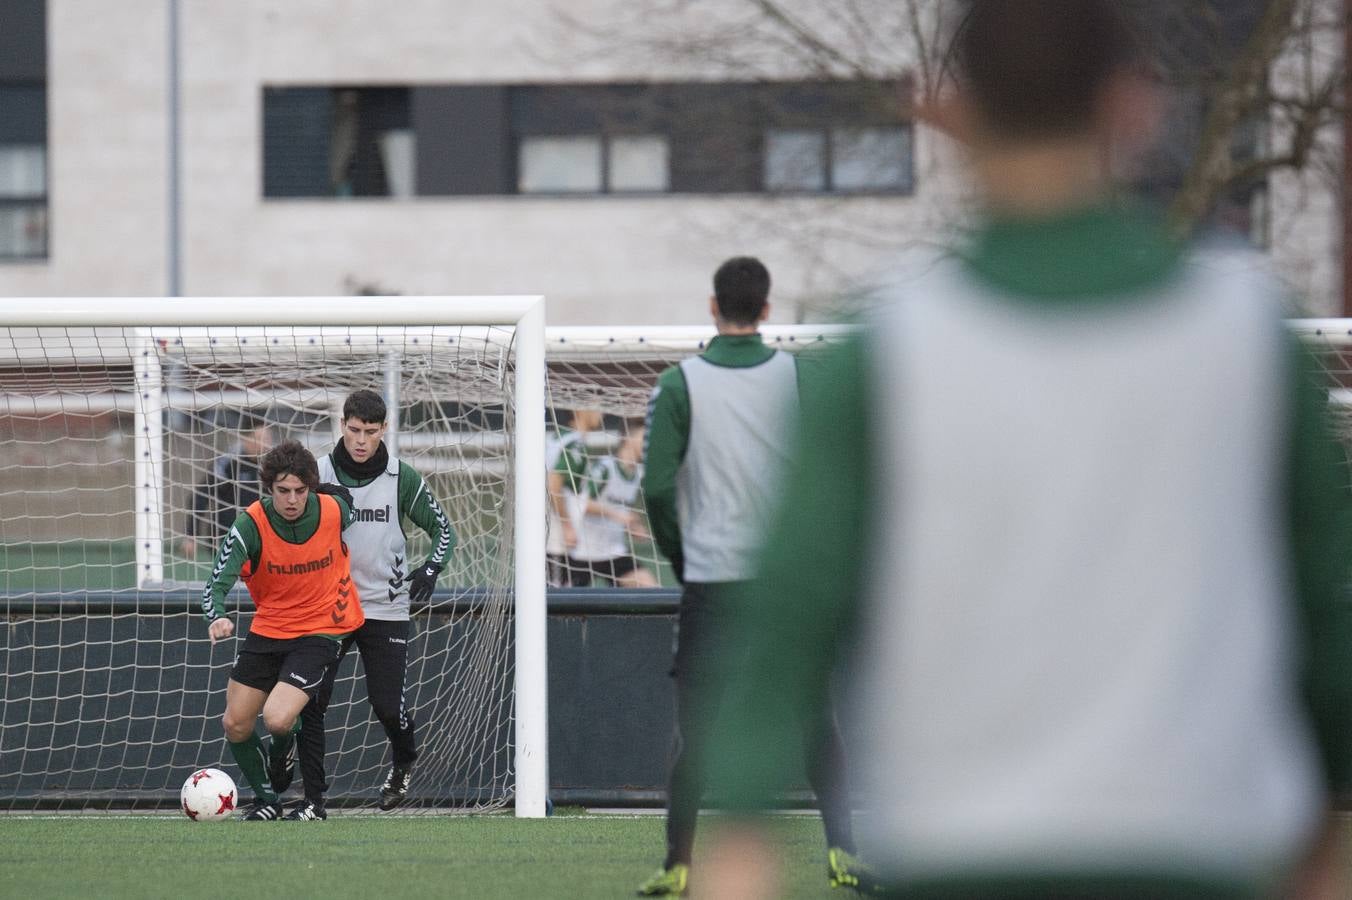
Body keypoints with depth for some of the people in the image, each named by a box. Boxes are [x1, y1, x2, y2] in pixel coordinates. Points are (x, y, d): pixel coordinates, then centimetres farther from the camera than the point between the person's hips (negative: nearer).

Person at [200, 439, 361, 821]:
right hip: (267, 629, 3)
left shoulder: (334, 509, -16)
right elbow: (216, 583, -25)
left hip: (318, 631, -3)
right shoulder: (251, 524, -19)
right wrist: (217, 617, -47)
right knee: (235, 726, 7)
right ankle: (267, 800, 32)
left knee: (277, 718, -22)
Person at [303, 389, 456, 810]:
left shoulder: (402, 479, -4)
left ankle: (403, 763, 28)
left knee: (388, 704, -4)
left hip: (385, 606, -1)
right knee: (310, 700, -9)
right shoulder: (318, 474, -4)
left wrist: (431, 569, -12)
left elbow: (442, 529, 4)